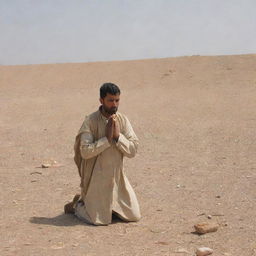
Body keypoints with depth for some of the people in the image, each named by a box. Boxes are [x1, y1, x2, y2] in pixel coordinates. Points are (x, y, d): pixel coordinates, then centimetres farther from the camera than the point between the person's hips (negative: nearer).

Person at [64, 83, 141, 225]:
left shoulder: (123, 120, -1)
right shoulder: (91, 121, -14)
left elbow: (133, 150, -7)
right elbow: (85, 151, -21)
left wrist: (118, 136, -19)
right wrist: (106, 138, -23)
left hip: (117, 177, 5)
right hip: (96, 178, -5)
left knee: (134, 216, 7)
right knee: (99, 219, -6)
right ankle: (77, 204, 24)